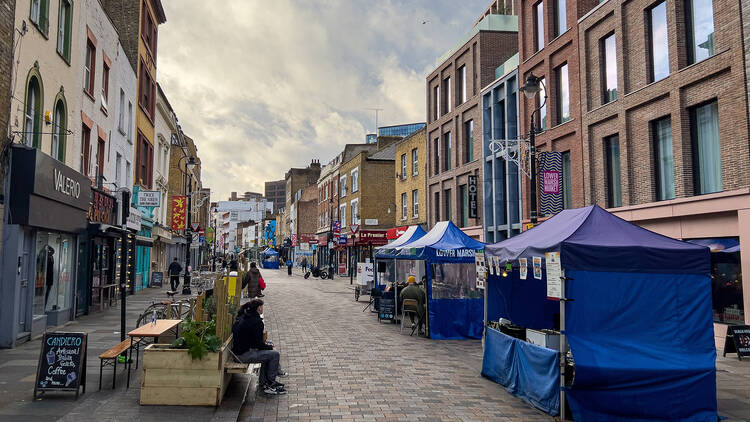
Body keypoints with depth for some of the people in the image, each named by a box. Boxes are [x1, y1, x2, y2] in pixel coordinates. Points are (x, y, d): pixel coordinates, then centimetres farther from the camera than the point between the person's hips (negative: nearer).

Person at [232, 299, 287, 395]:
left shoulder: (243, 317, 10)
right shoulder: (257, 322, -18)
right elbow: (258, 344, -17)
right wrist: (269, 346, 2)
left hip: (237, 350, 10)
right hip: (243, 355, -10)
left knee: (266, 353, 24)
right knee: (274, 354, -7)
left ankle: (264, 382, 23)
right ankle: (270, 381, 7)